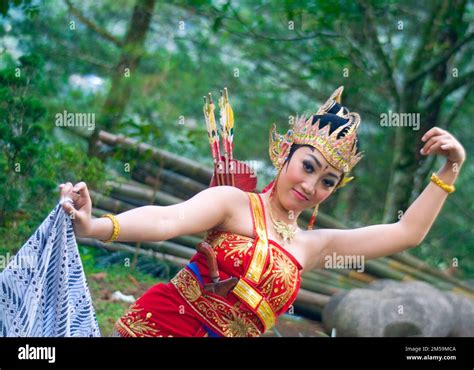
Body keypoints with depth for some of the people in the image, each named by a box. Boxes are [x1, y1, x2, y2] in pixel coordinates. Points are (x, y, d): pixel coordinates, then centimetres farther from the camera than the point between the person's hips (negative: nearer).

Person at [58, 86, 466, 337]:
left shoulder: (315, 245, 16)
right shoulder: (235, 203, -3)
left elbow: (406, 232, 17)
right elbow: (166, 220, -21)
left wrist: (450, 170, 9)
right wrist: (96, 226, -40)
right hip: (161, 322, -5)